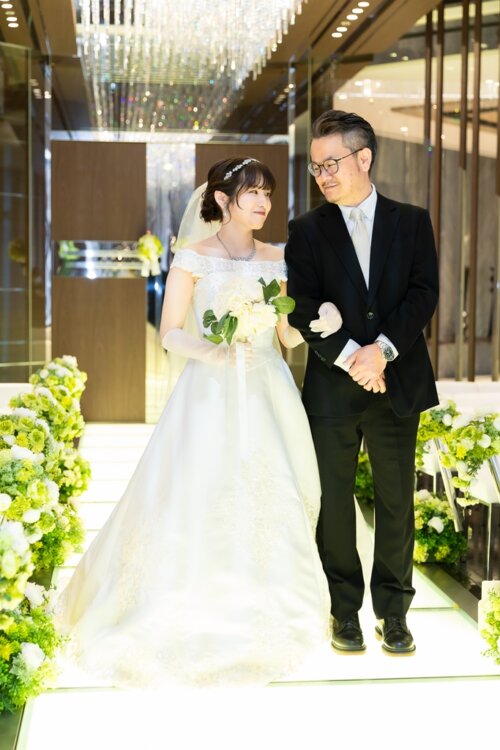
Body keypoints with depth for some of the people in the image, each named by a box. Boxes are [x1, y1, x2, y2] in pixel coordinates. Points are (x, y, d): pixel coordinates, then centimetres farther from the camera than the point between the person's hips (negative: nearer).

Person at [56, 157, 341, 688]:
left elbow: (289, 335, 10)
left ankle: (262, 613, 20)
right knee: (198, 501, -7)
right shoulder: (192, 257, -1)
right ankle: (195, 616, 10)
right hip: (209, 394, -3)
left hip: (267, 395, 4)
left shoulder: (277, 260, 9)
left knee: (270, 500, 2)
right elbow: (170, 333, -3)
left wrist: (317, 324, -10)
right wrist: (214, 351, -20)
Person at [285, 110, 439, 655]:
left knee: (396, 501, 7)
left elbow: (424, 293, -4)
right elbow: (303, 308, -4)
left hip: (398, 383, 0)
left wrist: (383, 349, -17)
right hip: (331, 388, 0)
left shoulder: (411, 222, 7)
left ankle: (393, 611, 22)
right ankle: (345, 610, 21)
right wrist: (349, 357, -16)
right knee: (334, 502, 7)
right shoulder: (306, 231, 5)